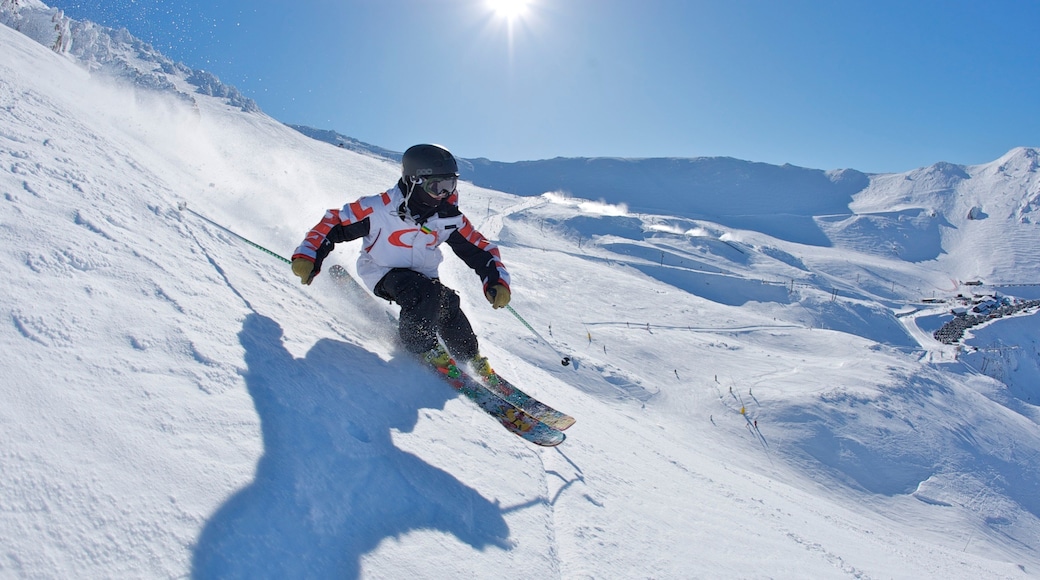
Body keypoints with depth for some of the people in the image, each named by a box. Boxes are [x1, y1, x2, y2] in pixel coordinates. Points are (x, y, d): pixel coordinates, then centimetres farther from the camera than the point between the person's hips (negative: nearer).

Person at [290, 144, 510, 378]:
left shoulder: (450, 217, -13)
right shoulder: (381, 208, -23)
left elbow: (480, 249, -6)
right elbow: (334, 223, -14)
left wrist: (497, 283, -20)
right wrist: (307, 257, -22)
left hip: (423, 275, 4)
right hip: (383, 272, -4)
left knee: (448, 302, -22)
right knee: (426, 293, -32)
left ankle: (473, 360, 1)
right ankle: (422, 346, -7)